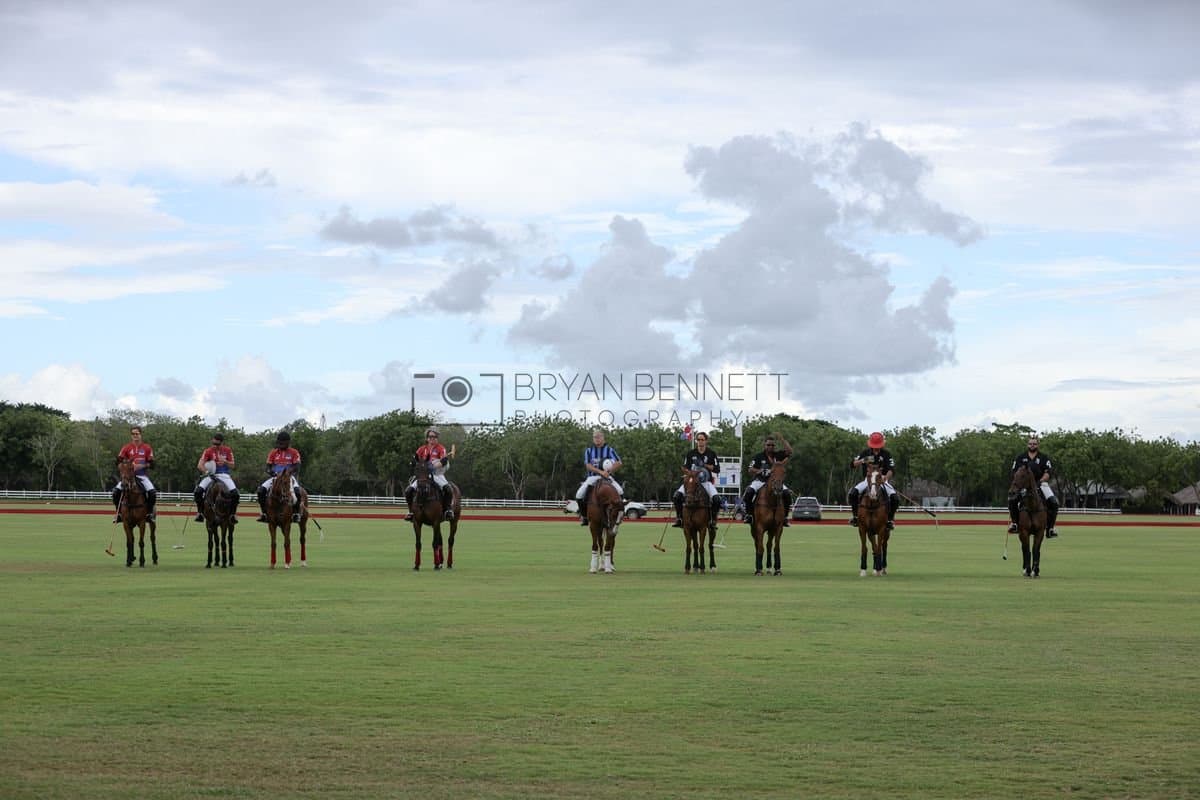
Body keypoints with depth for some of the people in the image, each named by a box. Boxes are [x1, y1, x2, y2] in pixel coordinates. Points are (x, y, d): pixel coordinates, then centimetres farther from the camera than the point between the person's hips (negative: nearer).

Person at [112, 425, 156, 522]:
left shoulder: (147, 448, 3)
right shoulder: (126, 448, 5)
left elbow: (151, 464, 0)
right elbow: (118, 461, 2)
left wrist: (142, 466, -16)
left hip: (142, 475, -1)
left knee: (152, 492, -25)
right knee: (116, 491, -20)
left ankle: (149, 512, -4)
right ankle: (119, 512, -2)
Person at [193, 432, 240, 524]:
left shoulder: (227, 451, 3)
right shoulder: (208, 451, -2)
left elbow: (232, 465, 5)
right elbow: (200, 465, -10)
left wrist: (225, 462, -16)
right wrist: (206, 471, -30)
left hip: (224, 475, 0)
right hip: (211, 475, 0)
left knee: (235, 494, -22)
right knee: (198, 491, -24)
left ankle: (233, 514, -2)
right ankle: (200, 512, -7)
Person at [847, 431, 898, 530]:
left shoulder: (886, 454, -1)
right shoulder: (865, 453, 2)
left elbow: (892, 470, -12)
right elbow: (853, 464, -6)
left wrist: (885, 477, -34)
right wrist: (863, 460, -26)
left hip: (883, 480, -1)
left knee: (895, 498, -25)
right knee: (852, 494, -26)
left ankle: (890, 519, -4)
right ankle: (855, 515, -7)